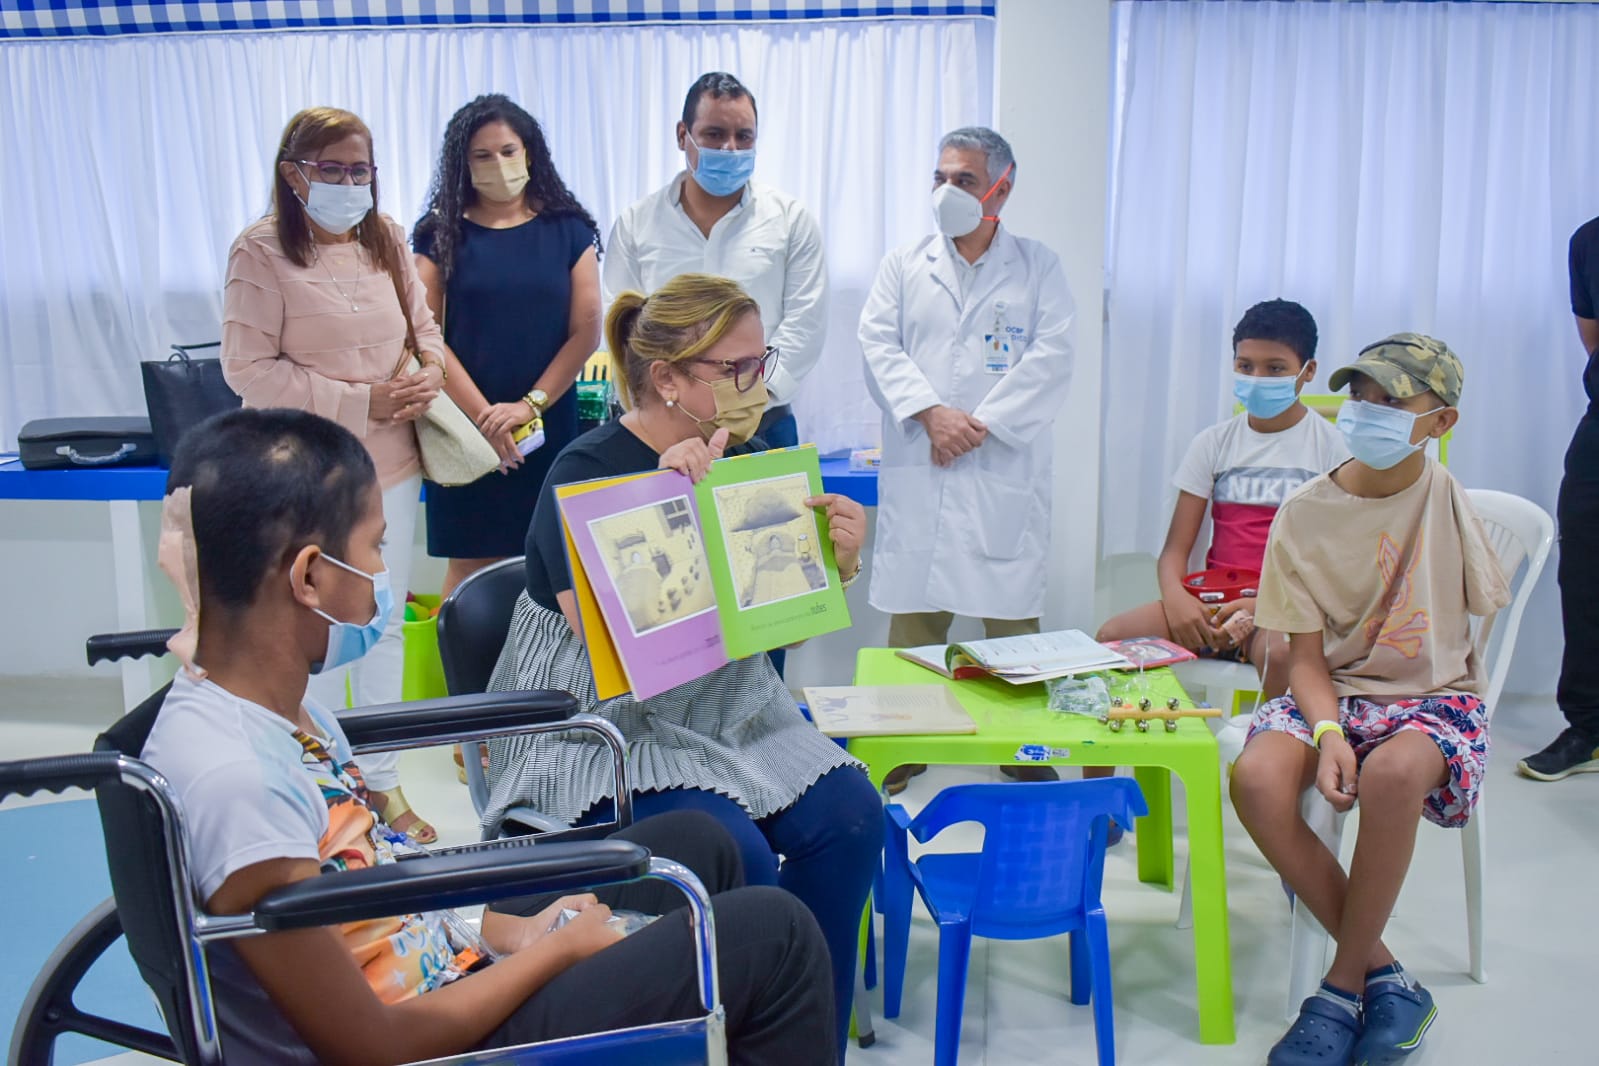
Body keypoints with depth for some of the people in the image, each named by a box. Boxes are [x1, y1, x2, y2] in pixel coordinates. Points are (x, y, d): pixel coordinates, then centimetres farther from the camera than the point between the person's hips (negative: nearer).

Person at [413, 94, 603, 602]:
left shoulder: (568, 230, 6)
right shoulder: (441, 234, 4)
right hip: (467, 427, -1)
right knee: (471, 567, 0)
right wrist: (483, 414, -11)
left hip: (550, 426, 1)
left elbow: (586, 332, 0)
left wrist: (530, 405, -11)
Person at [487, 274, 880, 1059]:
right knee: (738, 857, -27)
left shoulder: (741, 458, 5)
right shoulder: (587, 470, -14)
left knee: (849, 813, -15)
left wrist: (837, 563, -10)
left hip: (726, 706, 6)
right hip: (603, 725, -6)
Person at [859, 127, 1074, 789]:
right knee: (913, 613, 2)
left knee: (1012, 615, 0)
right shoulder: (903, 266, 15)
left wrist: (979, 426, -12)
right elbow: (879, 347, 3)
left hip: (1005, 471, -1)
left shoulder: (1039, 269, 10)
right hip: (917, 470, 1)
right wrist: (931, 413, -13)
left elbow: (1050, 360, -2)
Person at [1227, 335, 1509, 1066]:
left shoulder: (1449, 499, -4)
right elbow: (1306, 656, -3)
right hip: (1336, 694, 2)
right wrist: (1328, 733, -22)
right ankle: (1386, 979, -15)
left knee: (1393, 771, -38)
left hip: (1435, 697, -2)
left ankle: (1344, 988, -16)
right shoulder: (1305, 514, -2)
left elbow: (1486, 609, 7)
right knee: (1256, 777, -31)